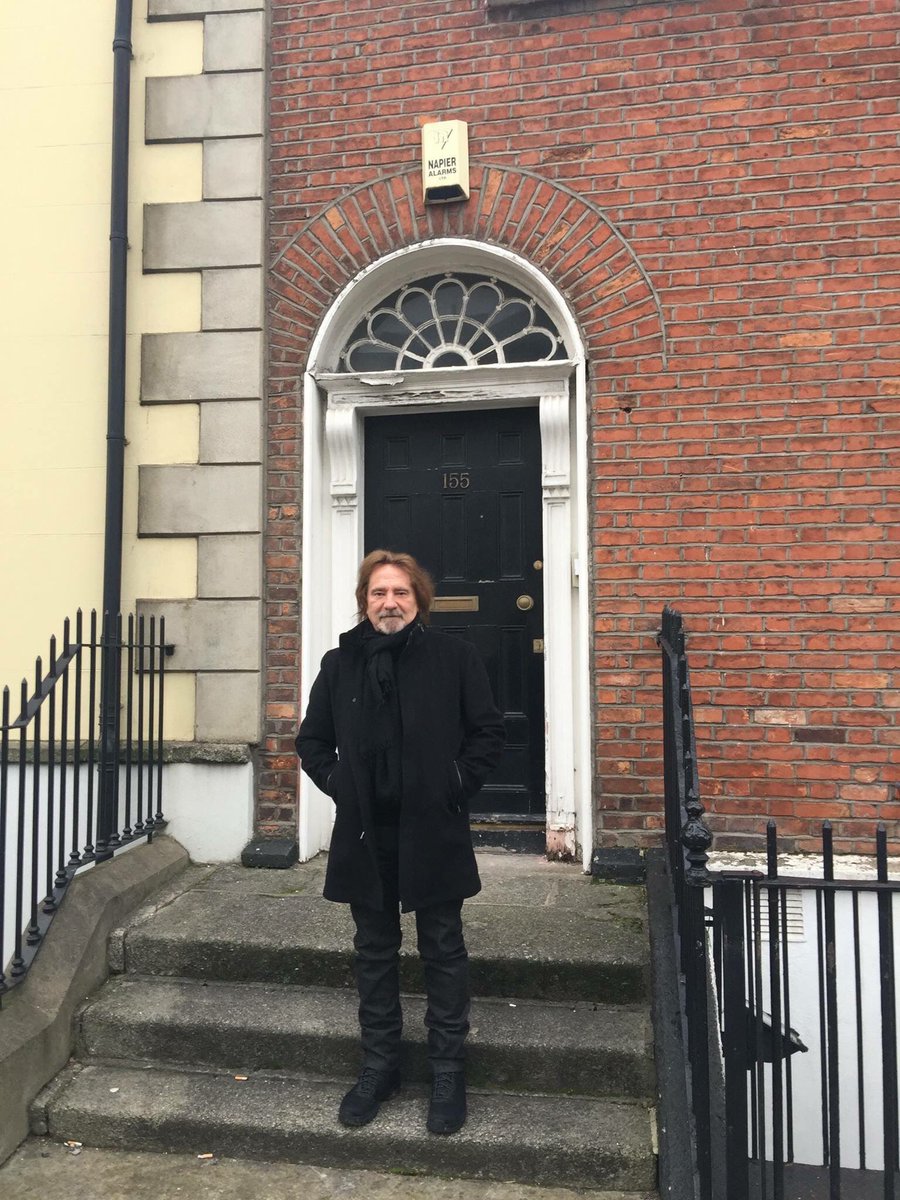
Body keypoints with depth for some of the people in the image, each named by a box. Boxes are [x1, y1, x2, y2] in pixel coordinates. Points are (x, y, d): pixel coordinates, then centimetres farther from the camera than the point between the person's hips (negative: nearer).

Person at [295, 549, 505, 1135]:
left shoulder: (455, 657, -3)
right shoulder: (340, 663, 6)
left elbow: (489, 732, -1)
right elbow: (312, 740, 13)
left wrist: (457, 786, -9)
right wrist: (338, 784, 0)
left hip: (434, 830, -3)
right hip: (365, 832, 3)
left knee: (444, 949, 9)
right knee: (375, 950, 15)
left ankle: (449, 1070, 25)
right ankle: (380, 1065, 32)